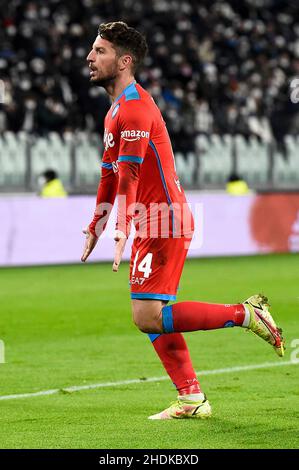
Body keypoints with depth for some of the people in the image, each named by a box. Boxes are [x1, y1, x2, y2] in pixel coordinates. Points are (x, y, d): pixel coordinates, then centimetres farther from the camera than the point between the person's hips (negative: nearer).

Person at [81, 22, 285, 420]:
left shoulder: (134, 107, -15)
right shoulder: (117, 109, 19)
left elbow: (129, 174, -24)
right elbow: (111, 173, 26)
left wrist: (121, 232, -30)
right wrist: (94, 228, 26)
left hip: (164, 224, -10)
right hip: (152, 224, 10)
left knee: (148, 316, -15)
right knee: (154, 316, 9)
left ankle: (246, 314, -9)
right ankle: (192, 400, 11)